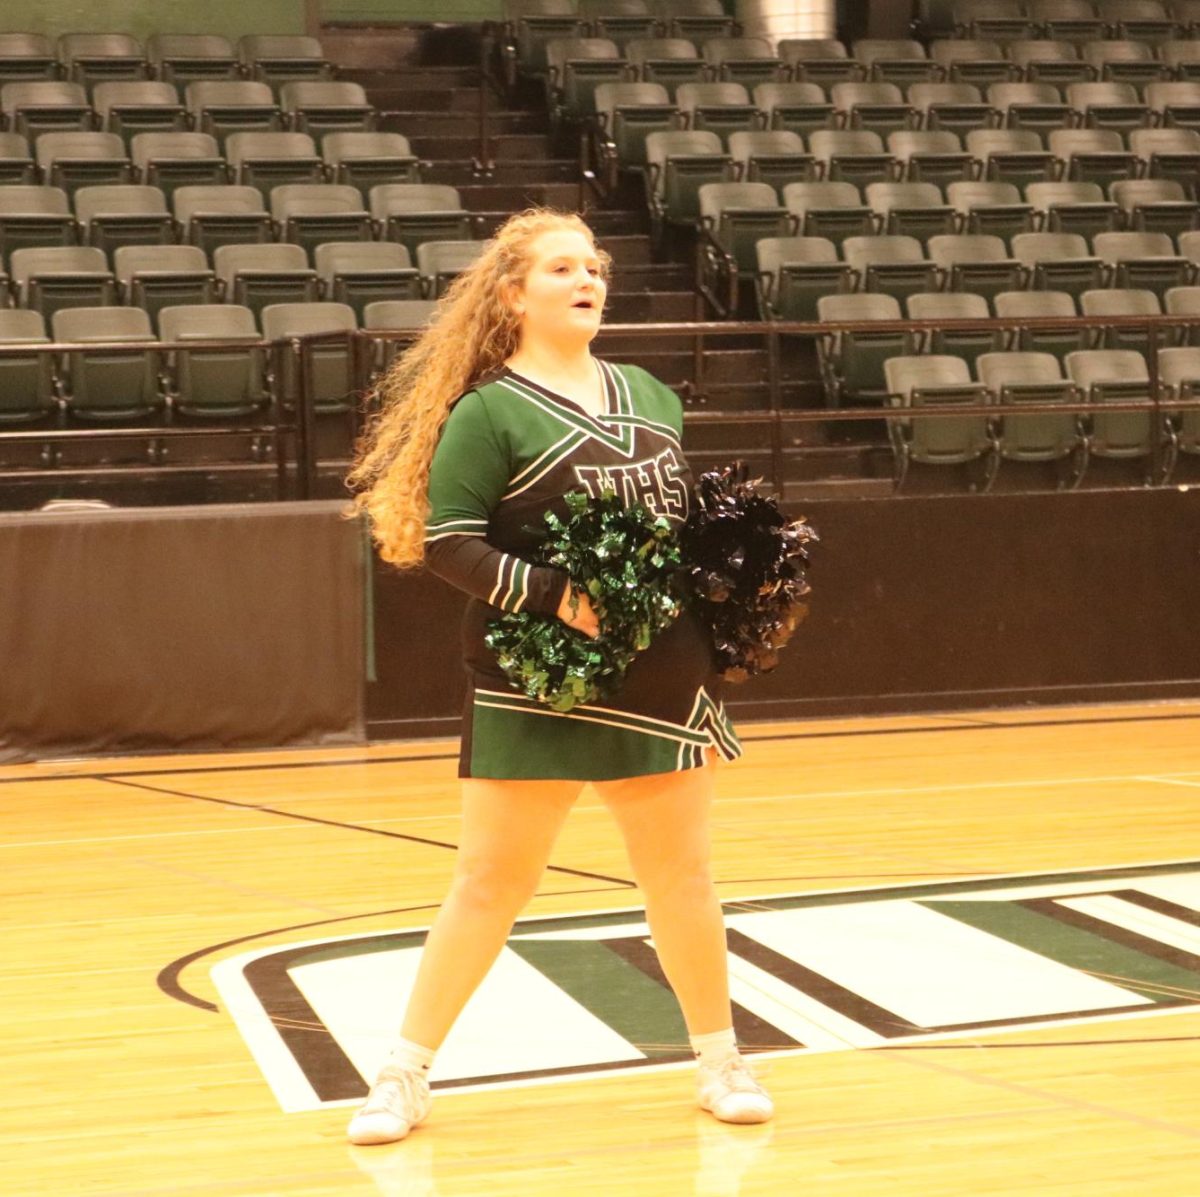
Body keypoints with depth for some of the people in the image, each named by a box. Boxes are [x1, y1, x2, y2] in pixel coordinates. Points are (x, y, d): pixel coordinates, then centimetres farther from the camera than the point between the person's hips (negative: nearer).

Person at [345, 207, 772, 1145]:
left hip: (665, 674, 5)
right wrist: (553, 596, -23)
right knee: (491, 883, 0)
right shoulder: (489, 411, -6)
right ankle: (406, 1076, 12)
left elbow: (690, 515, 21)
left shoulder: (651, 396, 12)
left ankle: (721, 1061, 26)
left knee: (681, 874, 11)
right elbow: (446, 541, -13)